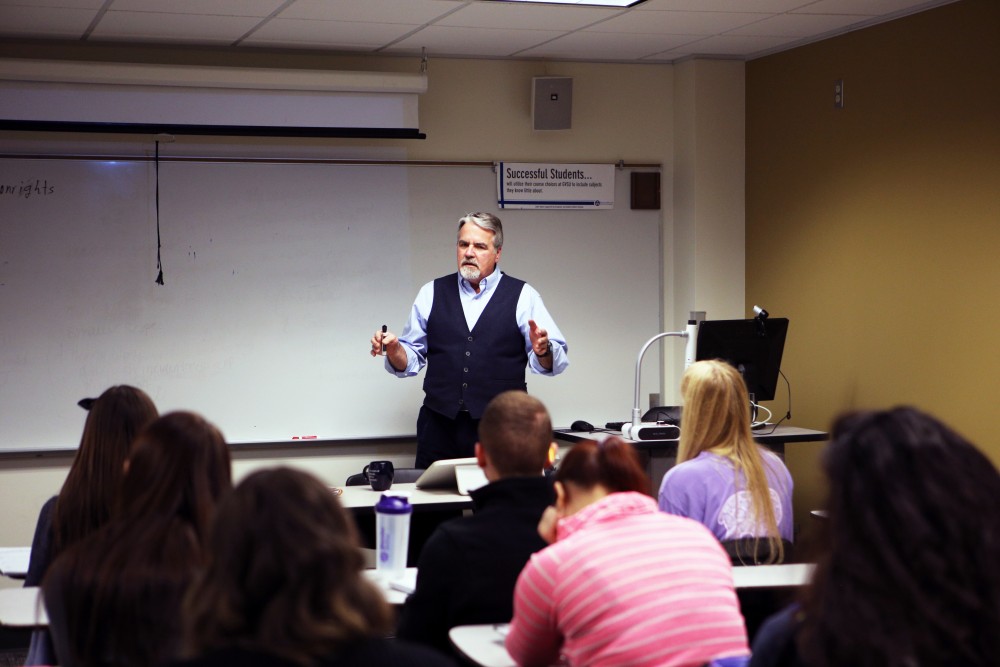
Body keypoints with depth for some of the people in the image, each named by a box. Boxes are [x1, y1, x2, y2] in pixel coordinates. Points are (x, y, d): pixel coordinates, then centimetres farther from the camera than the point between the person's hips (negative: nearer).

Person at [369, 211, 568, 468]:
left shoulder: (522, 296, 5)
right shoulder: (431, 294, 12)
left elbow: (553, 362, -1)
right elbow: (410, 360, 12)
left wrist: (543, 351, -22)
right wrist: (393, 350, -8)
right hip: (440, 426, 2)